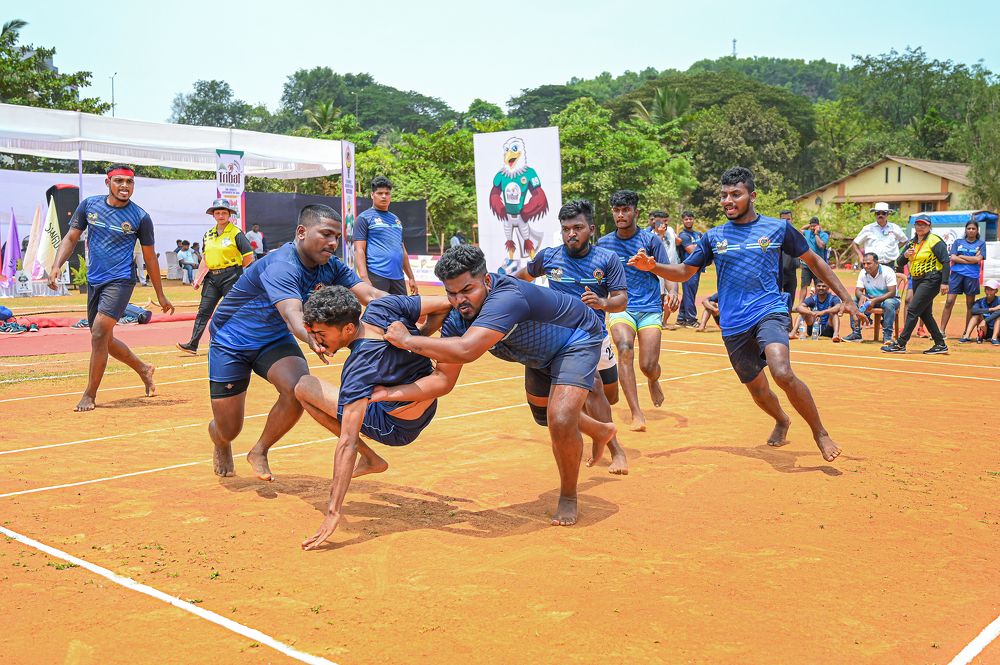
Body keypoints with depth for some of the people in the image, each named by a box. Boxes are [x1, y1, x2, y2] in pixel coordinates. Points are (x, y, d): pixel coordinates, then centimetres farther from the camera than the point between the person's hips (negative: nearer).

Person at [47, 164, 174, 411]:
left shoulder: (140, 217, -6)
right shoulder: (89, 205, 3)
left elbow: (149, 257, 2)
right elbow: (71, 237, 7)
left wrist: (160, 295, 6)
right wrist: (57, 265, -10)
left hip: (120, 280, -5)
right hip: (94, 280, 5)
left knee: (99, 334, -16)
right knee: (103, 339, 13)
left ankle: (90, 395, -4)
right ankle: (143, 369, 36)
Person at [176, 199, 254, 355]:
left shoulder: (236, 233, -7)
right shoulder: (209, 234, 12)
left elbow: (249, 256, -8)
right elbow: (205, 259, 19)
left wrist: (234, 269, 1)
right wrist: (197, 279, 13)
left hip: (231, 277, -6)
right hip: (212, 278, 6)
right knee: (203, 311, 0)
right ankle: (193, 345, -1)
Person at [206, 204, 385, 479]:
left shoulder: (331, 267, -12)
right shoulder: (281, 266, -33)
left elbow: (370, 294, -22)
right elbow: (292, 315, -49)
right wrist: (311, 339, -71)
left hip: (274, 339, 5)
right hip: (230, 343, -5)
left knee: (299, 389, -26)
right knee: (228, 431, 0)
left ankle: (260, 451, 2)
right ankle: (220, 442, 43)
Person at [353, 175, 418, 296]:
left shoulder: (396, 219, 20)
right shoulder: (365, 218, 0)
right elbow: (359, 250, -7)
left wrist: (411, 278, 19)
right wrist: (364, 278, -19)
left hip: (398, 277, 7)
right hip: (377, 276, -7)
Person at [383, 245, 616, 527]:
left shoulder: (507, 298, -45)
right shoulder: (457, 318, -21)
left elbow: (466, 351, -58)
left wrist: (408, 340, -47)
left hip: (578, 338, -8)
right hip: (541, 352, 8)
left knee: (561, 420, -26)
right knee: (543, 414, 27)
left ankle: (568, 497, 3)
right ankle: (601, 431, 60)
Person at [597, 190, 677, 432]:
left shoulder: (651, 240, 0)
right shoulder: (603, 243, 6)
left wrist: (673, 291, -21)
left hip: (650, 308, -1)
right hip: (621, 309, 1)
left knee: (648, 367, -8)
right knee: (625, 348, -29)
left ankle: (653, 382, 33)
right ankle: (636, 413, -29)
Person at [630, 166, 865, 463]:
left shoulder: (778, 228, 3)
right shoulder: (713, 236, 9)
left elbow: (813, 262, 13)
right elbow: (683, 272, 12)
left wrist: (846, 298, 9)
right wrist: (653, 267, -9)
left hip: (770, 312, -3)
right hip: (733, 325, 4)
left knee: (783, 373, -29)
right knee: (758, 390, 13)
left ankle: (820, 432, -8)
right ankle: (782, 421, 47)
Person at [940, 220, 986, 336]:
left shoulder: (981, 243, 8)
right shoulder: (958, 242, 12)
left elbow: (978, 259, -5)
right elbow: (953, 258, -1)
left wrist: (961, 256, -3)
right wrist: (972, 260, -6)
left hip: (972, 276, 0)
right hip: (956, 274, 1)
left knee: (970, 305, 5)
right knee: (949, 302, -7)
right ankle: (942, 330, -6)